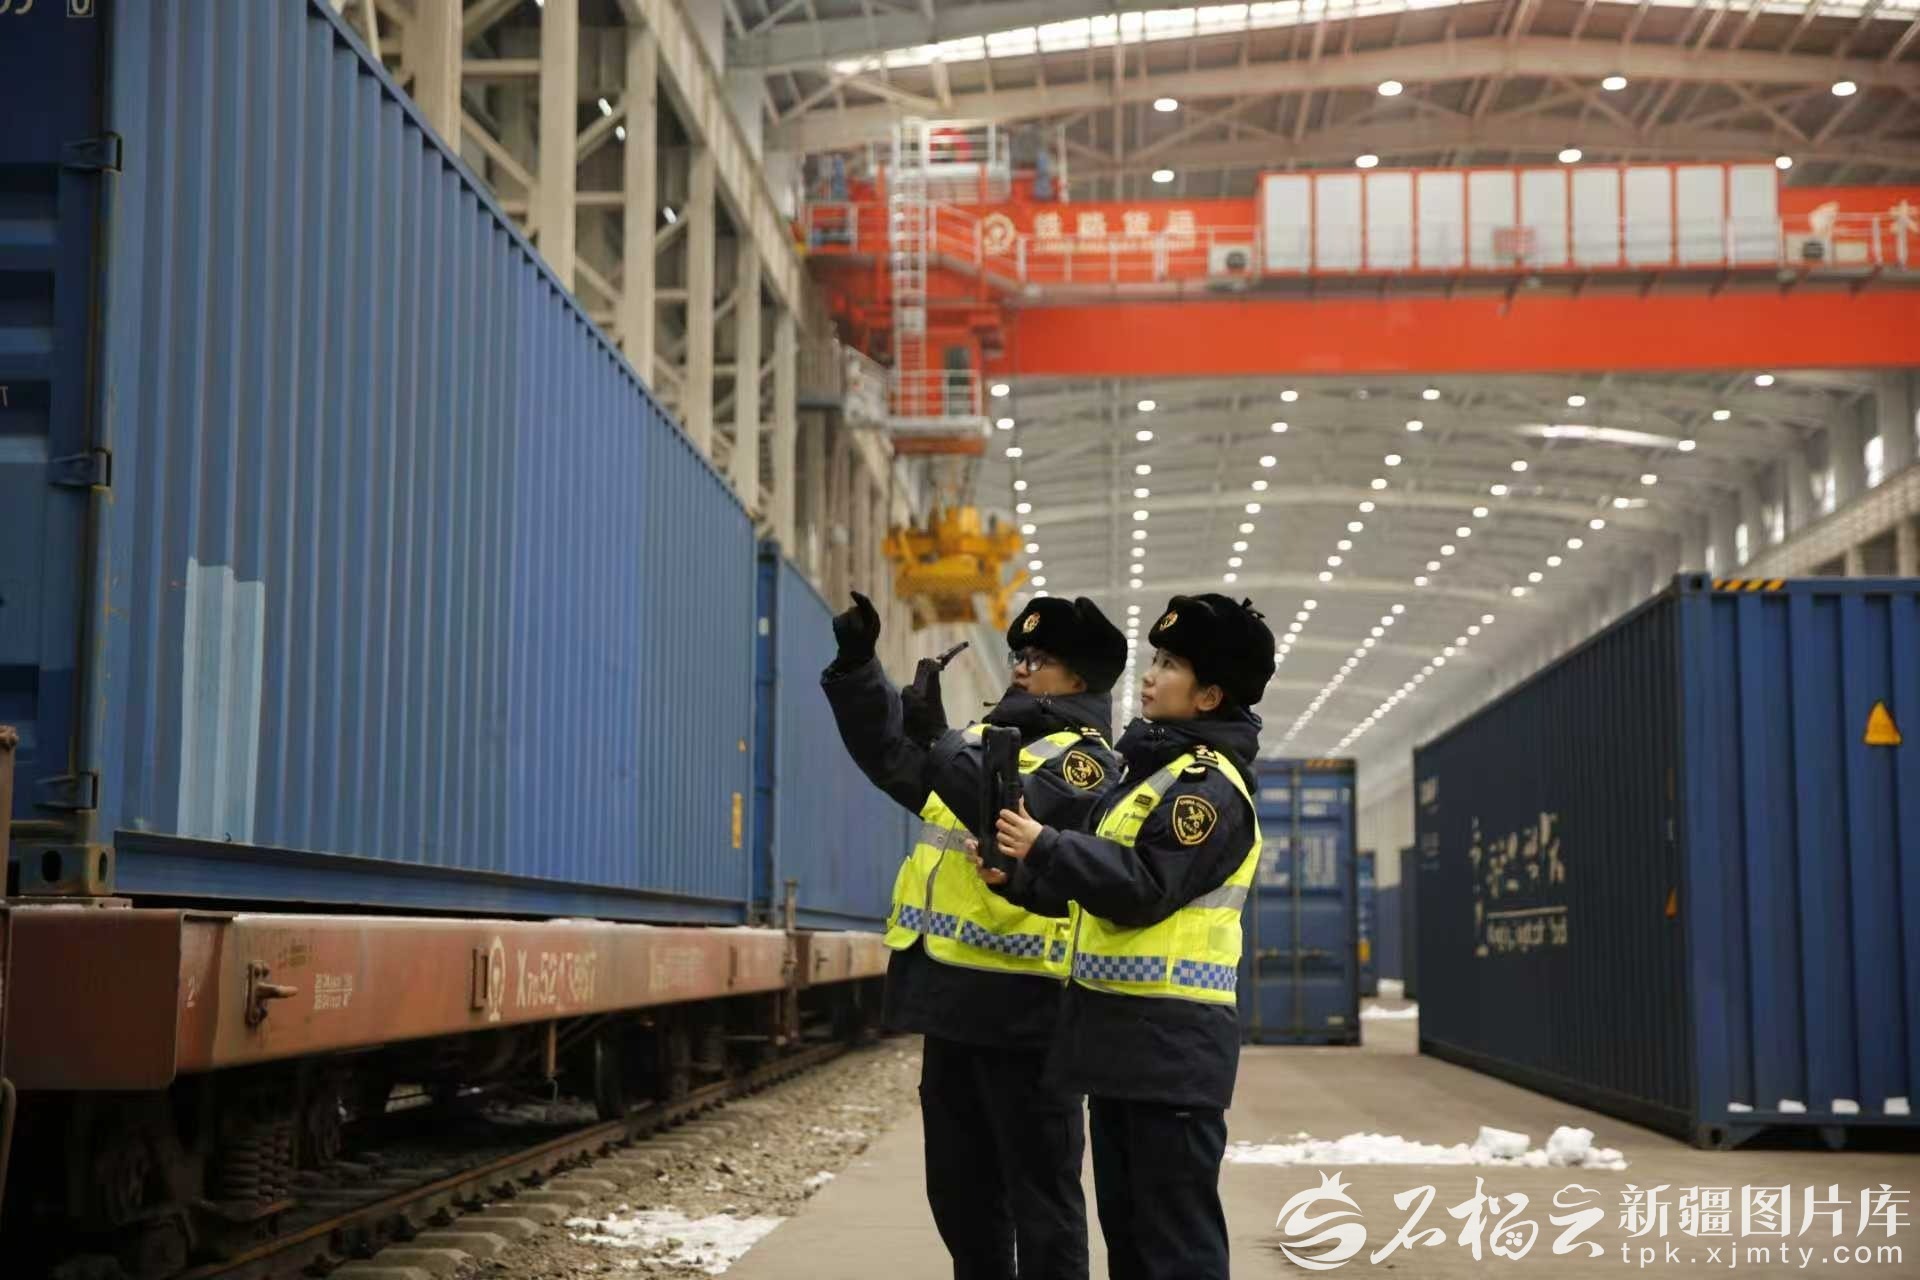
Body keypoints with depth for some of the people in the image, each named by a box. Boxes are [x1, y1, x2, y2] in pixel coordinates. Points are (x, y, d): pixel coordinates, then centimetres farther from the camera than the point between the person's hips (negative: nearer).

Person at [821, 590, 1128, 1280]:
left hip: (1022, 1007, -8)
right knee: (960, 1189, 16)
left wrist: (938, 741, -28)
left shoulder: (1084, 760, -8)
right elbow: (886, 752, 20)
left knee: (1037, 1194, -1)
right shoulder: (983, 740, 17)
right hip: (953, 999, 8)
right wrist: (856, 664, 7)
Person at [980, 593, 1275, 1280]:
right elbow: (1093, 883, 21)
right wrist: (1019, 880, 5)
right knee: (1126, 1225, 16)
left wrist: (1044, 846, -19)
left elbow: (1143, 890, -22)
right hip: (1121, 1033, 10)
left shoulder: (1209, 787, -13)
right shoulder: (1149, 772, 18)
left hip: (1171, 1043, -10)